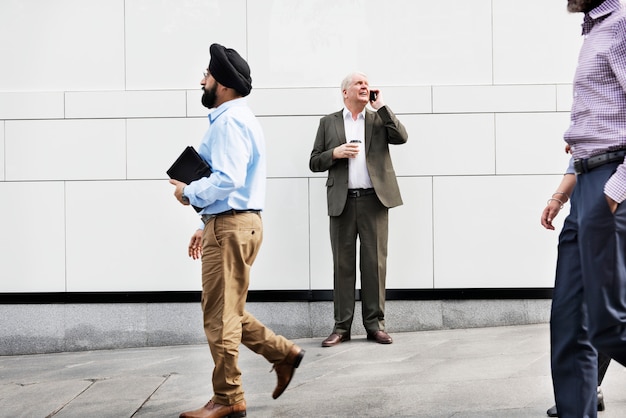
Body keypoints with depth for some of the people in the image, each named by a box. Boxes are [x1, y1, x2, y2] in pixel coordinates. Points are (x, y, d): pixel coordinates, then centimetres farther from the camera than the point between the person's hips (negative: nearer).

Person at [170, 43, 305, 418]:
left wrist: (188, 192, -10)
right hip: (235, 223, 10)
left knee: (220, 316, -2)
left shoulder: (230, 120, -14)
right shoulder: (237, 117, 19)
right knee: (229, 312, 17)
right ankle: (285, 354, 23)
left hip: (231, 227, -10)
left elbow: (227, 180, -26)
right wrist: (207, 227, 22)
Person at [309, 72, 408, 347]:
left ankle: (375, 323, 9)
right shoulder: (328, 123, 12)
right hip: (342, 201, 0)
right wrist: (335, 153, -9)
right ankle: (342, 326, 8)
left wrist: (381, 106, -3)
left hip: (374, 200, 0)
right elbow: (314, 162, 10)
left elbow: (401, 137, -6)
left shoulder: (379, 119, 13)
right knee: (343, 264, 2)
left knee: (375, 262, 1)